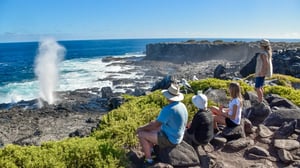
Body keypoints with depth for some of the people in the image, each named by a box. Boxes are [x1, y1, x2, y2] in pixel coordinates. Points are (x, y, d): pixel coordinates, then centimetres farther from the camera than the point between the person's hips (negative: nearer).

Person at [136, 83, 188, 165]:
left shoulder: (167, 109, -30)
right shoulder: (182, 106, -1)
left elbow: (155, 124, -21)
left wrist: (142, 128, -5)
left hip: (169, 139, -9)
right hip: (176, 135, 9)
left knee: (141, 134, -2)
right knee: (151, 128, 23)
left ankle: (148, 158, 12)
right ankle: (149, 149, 32)